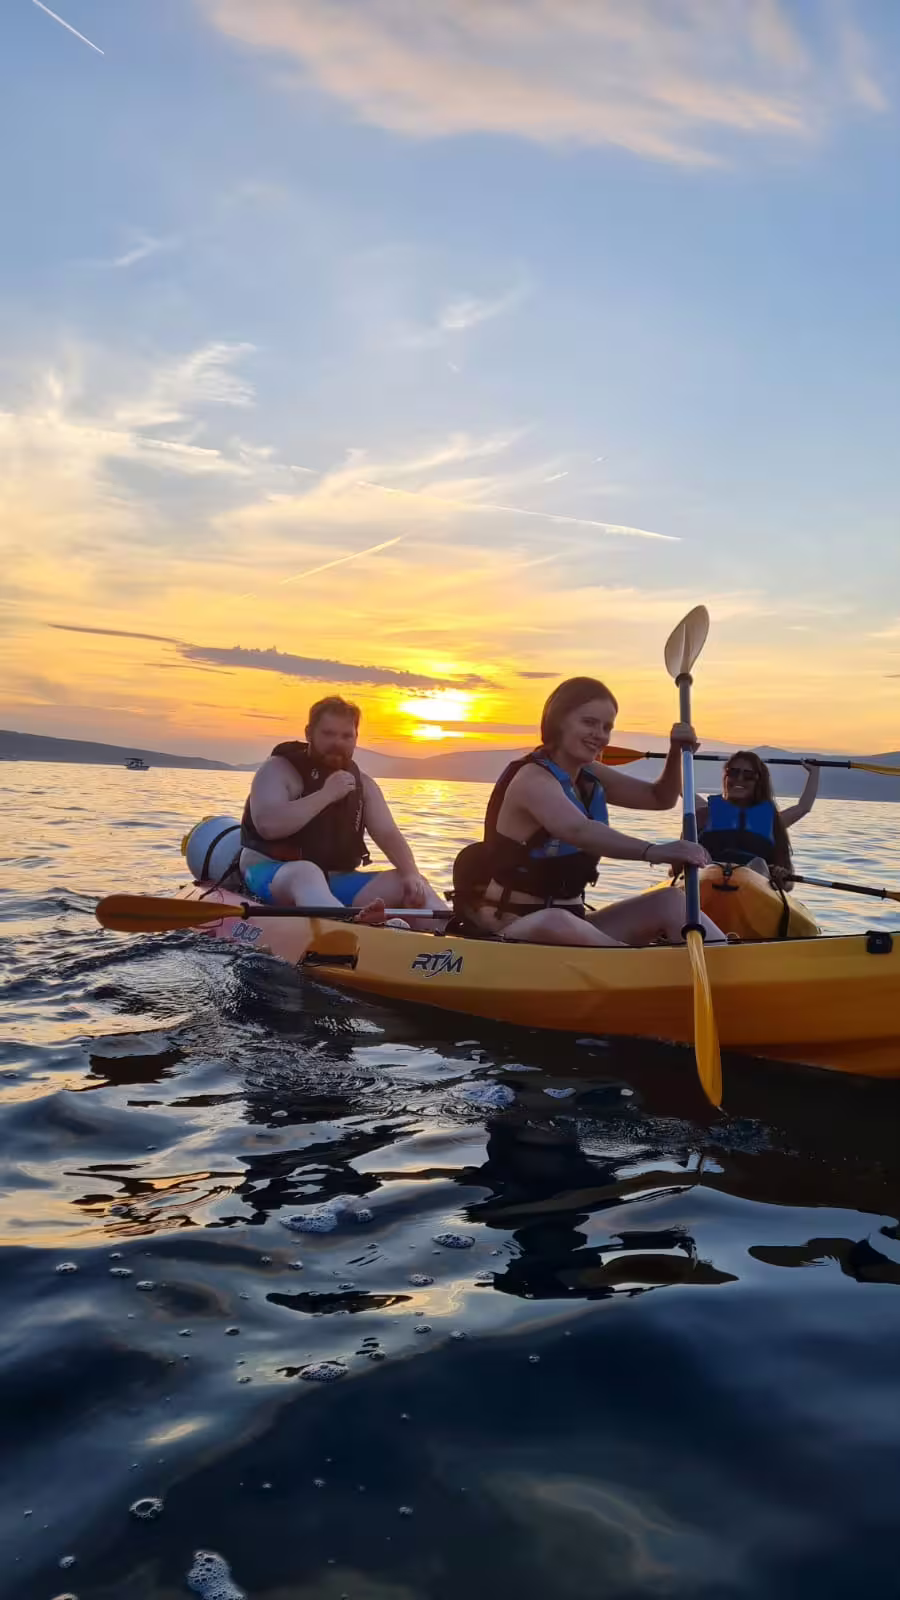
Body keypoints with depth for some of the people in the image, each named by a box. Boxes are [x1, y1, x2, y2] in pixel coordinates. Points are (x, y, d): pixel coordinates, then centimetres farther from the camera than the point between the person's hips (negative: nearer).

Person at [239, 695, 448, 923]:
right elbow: (267, 825, -21)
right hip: (271, 875, -6)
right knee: (306, 872, -39)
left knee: (408, 885, -11)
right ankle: (356, 926, -69)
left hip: (335, 882, 6)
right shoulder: (279, 769, -3)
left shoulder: (361, 783, 13)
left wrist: (411, 874, -17)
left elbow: (388, 836, 3)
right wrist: (325, 795, -20)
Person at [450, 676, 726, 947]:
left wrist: (676, 752, 1)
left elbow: (660, 798, 21)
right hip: (508, 930, -9)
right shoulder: (533, 778, -16)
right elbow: (578, 831, -37)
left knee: (670, 902, -5)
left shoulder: (589, 776, 11)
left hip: (568, 925, 9)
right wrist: (653, 851, -50)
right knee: (554, 922, -42)